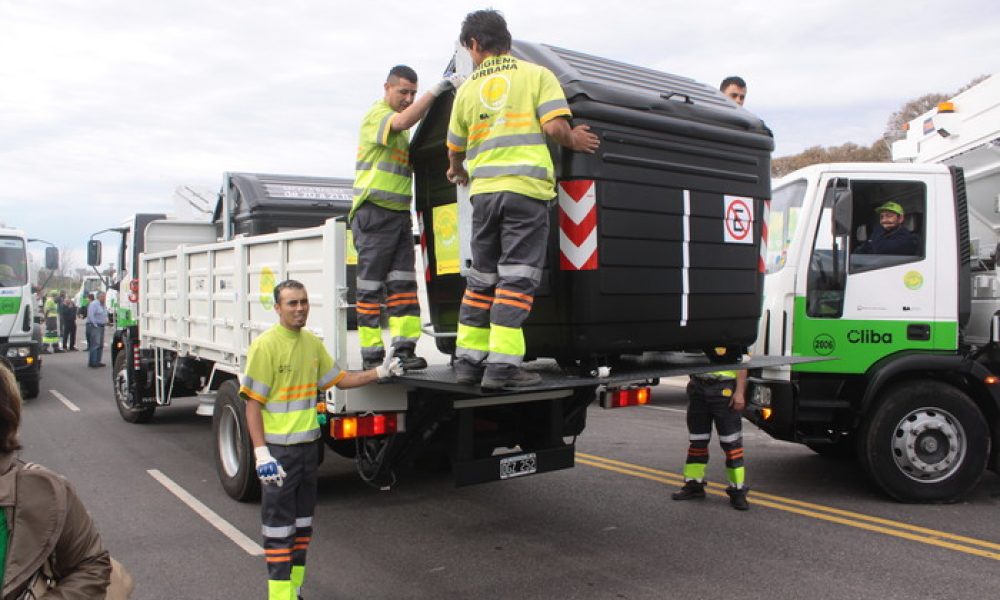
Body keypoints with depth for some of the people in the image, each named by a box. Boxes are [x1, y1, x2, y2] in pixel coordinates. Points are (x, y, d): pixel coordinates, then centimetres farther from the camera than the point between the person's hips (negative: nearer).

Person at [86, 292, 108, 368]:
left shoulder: (103, 305, 18)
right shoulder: (93, 304, -10)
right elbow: (90, 315, -19)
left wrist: (106, 322, 14)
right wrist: (95, 324, -20)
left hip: (102, 326, 9)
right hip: (94, 326, -9)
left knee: (100, 345, 10)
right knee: (95, 344, -13)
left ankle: (97, 361, 15)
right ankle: (92, 362, -13)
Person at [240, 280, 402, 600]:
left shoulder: (312, 343, 8)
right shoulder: (265, 345, -15)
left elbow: (340, 379, 18)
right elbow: (252, 403, -17)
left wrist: (380, 372, 8)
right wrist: (261, 453, -24)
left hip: (308, 445, 8)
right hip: (278, 449, -8)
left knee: (302, 523, 18)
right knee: (279, 526, -1)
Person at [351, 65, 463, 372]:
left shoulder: (396, 121, 23)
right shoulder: (377, 114, -6)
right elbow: (402, 122, -28)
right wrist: (437, 89, -30)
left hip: (399, 214, 9)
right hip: (374, 213, -9)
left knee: (403, 285, 1)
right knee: (371, 287, -4)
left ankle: (403, 350, 0)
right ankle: (372, 356, -1)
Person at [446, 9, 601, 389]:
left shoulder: (468, 89, 14)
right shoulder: (536, 75, 5)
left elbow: (455, 147, 23)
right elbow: (555, 127, -9)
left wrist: (456, 171, 44)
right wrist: (574, 141, 13)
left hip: (484, 190, 4)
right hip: (525, 189, -3)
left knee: (481, 278, 13)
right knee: (517, 277, -4)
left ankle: (468, 360, 15)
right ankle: (502, 366, -7)